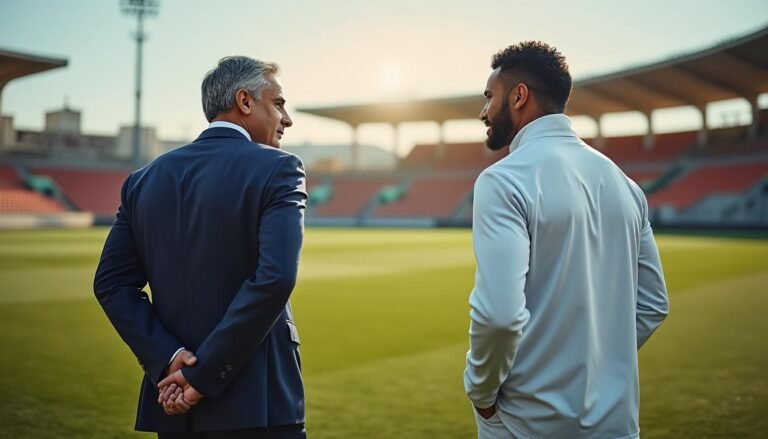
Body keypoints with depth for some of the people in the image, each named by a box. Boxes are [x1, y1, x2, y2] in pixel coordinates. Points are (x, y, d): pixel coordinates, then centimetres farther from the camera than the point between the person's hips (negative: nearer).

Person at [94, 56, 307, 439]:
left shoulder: (145, 179, 8)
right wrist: (205, 377, -15)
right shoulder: (277, 169, -8)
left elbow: (112, 283, 2)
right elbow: (274, 278, -20)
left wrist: (167, 359, -5)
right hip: (257, 406, -5)